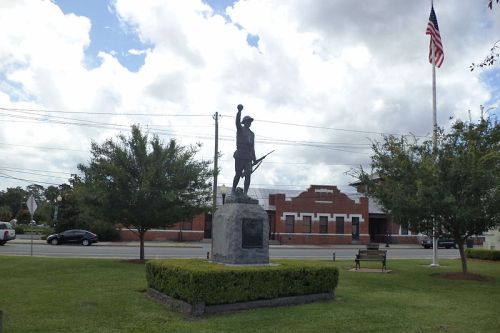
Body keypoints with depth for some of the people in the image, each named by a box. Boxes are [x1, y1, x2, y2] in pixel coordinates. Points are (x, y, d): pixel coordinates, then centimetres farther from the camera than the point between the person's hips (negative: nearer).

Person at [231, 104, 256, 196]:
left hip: (248, 157, 4)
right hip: (240, 156, -4)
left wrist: (254, 158, 14)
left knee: (248, 175, -7)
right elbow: (237, 121, -14)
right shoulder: (240, 129, 7)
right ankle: (233, 190, 19)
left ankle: (245, 193, -7)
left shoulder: (252, 134, 22)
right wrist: (239, 111, -30)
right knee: (238, 174, -2)